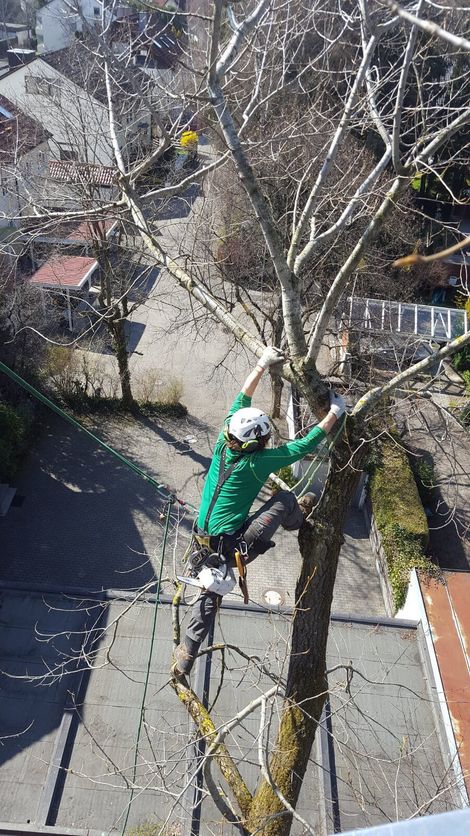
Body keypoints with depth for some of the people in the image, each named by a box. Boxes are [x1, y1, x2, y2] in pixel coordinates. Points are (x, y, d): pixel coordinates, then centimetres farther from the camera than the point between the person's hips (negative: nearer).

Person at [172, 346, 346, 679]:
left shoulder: (223, 444, -5)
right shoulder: (259, 462, -20)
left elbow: (242, 399, 7)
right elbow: (306, 444, -13)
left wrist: (263, 365, 12)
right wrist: (335, 412, -2)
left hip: (205, 541, 7)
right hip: (234, 545, -7)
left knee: (210, 596, 23)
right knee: (286, 498, 1)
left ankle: (184, 660, 30)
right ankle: (298, 518, 36)